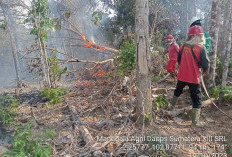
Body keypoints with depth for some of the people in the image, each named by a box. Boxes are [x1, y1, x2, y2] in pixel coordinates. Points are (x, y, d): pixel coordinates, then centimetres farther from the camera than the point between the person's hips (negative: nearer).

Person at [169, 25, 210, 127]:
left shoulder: (183, 46, -1)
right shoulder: (201, 47, -14)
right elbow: (205, 65, -15)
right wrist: (204, 70, 7)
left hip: (182, 76, 4)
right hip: (194, 78, -4)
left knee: (177, 91, 28)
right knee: (197, 99, 8)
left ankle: (172, 107, 45)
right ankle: (195, 121, 12)